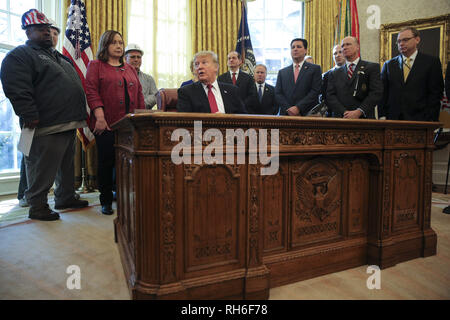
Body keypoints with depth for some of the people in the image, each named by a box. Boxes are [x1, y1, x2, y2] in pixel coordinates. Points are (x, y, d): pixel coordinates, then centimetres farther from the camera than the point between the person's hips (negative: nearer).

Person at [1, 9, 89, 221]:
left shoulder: (57, 56, 25)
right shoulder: (19, 55, -3)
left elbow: (73, 84, 28)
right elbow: (17, 91, -15)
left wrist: (79, 115, 22)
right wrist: (31, 116, -21)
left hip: (68, 124, 9)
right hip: (47, 127, -9)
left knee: (66, 166, 17)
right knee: (43, 170, -3)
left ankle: (65, 198, 29)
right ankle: (37, 207, 9)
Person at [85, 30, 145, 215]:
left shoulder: (130, 69, 21)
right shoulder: (95, 66, 8)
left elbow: (139, 95, 17)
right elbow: (91, 91, -4)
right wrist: (100, 117, -16)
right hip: (107, 124, -4)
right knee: (106, 162, 0)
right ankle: (106, 201, 11)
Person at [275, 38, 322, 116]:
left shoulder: (315, 69, 8)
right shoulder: (282, 72, 16)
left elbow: (315, 91, -3)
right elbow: (278, 94, 8)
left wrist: (298, 108, -13)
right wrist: (288, 109, -8)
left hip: (307, 115, -2)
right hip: (286, 115, 2)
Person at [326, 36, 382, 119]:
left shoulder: (372, 67, 9)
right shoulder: (335, 73, 15)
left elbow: (376, 93, -2)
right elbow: (330, 96, 4)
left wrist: (359, 112, -14)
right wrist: (344, 112, -11)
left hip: (364, 118, -1)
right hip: (340, 119, 2)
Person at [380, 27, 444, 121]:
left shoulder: (432, 62, 5)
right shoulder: (389, 65, 11)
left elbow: (435, 93, 0)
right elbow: (383, 94, 7)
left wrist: (430, 120, -9)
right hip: (393, 120, 2)